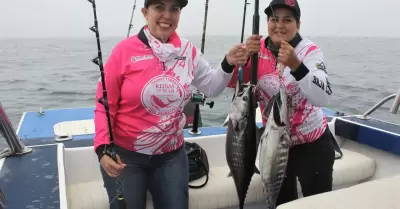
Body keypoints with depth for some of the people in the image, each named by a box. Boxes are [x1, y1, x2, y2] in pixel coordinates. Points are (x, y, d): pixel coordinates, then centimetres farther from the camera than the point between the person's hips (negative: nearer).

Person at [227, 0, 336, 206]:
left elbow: (323, 98, -28)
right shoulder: (258, 49, -5)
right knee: (280, 202, 20)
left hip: (313, 145, -3)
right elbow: (232, 83, -10)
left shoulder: (310, 50, -15)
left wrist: (295, 65, -42)